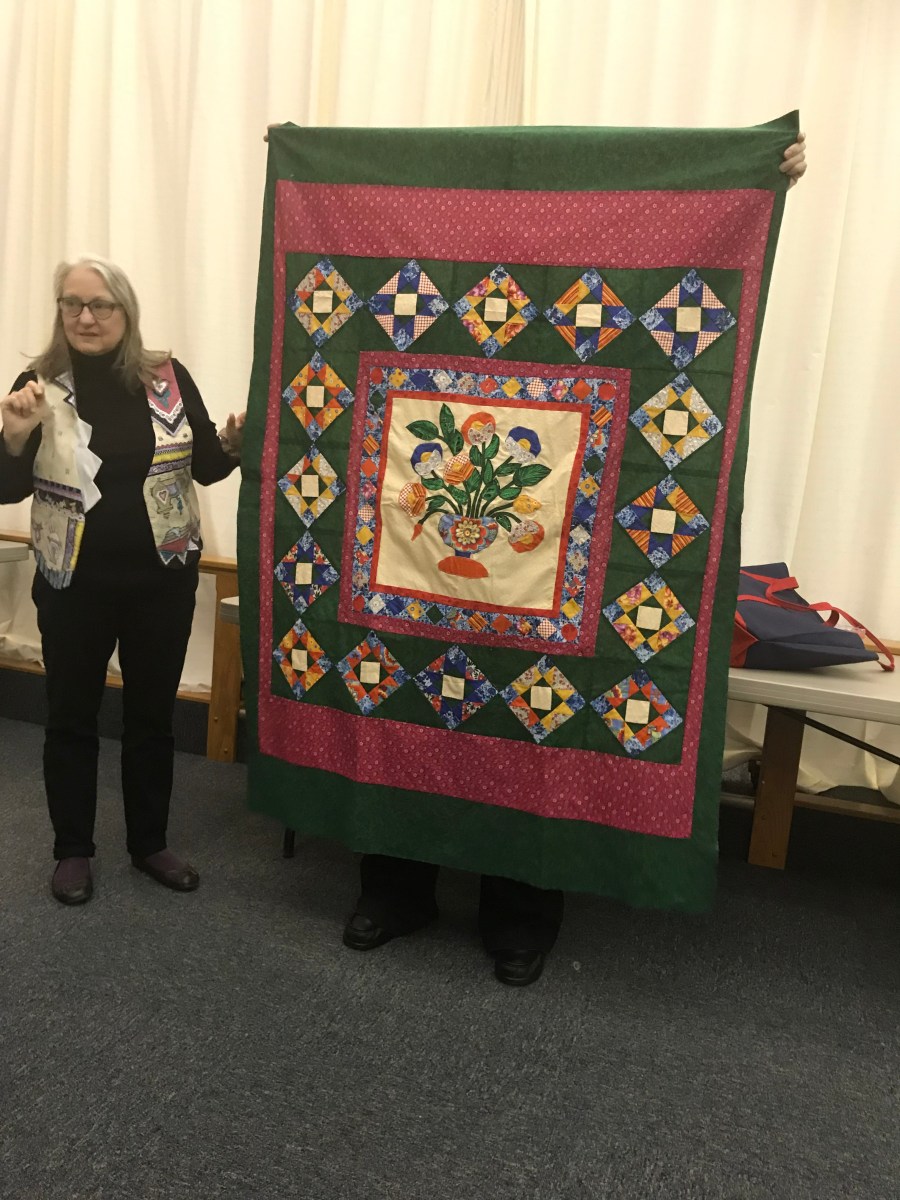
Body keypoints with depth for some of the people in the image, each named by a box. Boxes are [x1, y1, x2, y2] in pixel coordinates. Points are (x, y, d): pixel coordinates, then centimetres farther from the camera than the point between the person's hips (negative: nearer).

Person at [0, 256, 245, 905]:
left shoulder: (169, 378, -3)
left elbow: (205, 468, 4)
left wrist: (234, 442, -16)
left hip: (163, 577, 1)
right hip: (74, 582, -1)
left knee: (153, 714, 13)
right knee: (71, 716, 11)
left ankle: (150, 843, 30)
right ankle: (73, 850, 29)